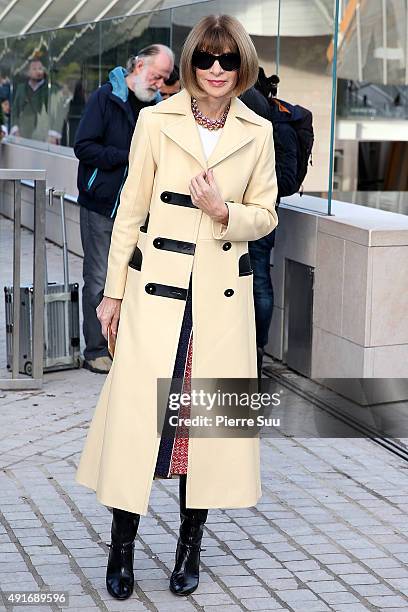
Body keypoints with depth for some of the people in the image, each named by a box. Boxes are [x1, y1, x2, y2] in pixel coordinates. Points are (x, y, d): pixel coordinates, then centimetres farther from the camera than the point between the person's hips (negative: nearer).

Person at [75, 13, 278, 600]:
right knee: (137, 410, -2)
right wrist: (114, 289, 4)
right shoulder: (156, 121, -1)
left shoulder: (258, 133, 3)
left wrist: (224, 212, -13)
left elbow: (265, 215, 9)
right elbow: (131, 209, 4)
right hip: (157, 287, -1)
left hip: (224, 293, 1)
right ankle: (122, 546, 13)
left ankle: (190, 546, 20)